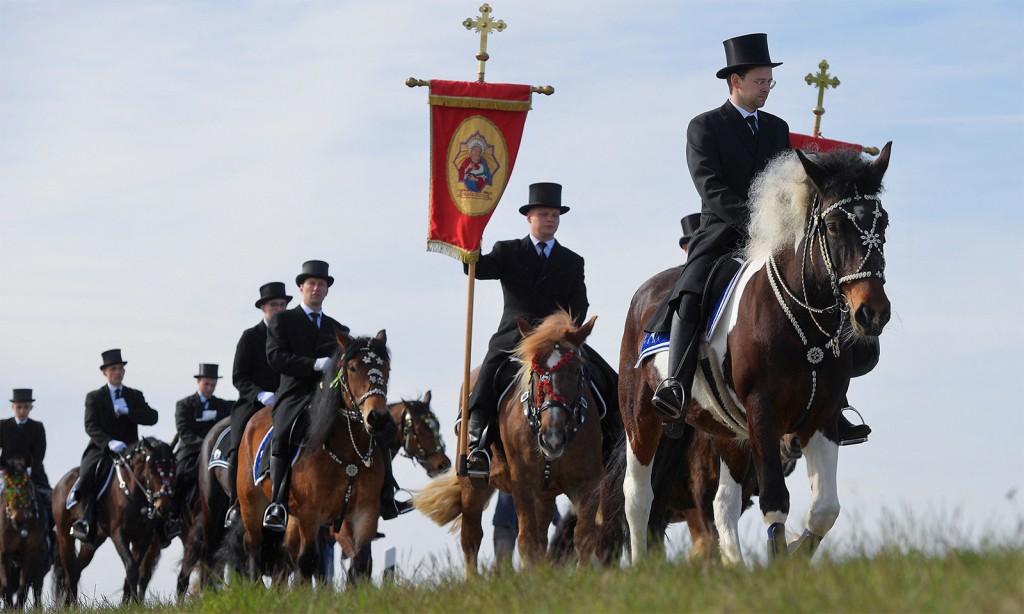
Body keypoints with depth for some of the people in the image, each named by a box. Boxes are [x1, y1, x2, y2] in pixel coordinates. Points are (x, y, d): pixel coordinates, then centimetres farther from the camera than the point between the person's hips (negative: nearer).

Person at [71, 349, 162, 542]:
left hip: (130, 448, 2)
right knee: (87, 473, -33)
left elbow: (152, 417, -1)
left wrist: (127, 412, -16)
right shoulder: (94, 397, 6)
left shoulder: (135, 396, 13)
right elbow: (91, 426, -8)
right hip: (101, 448, -2)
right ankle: (86, 521, -34)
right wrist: (109, 442, -27)